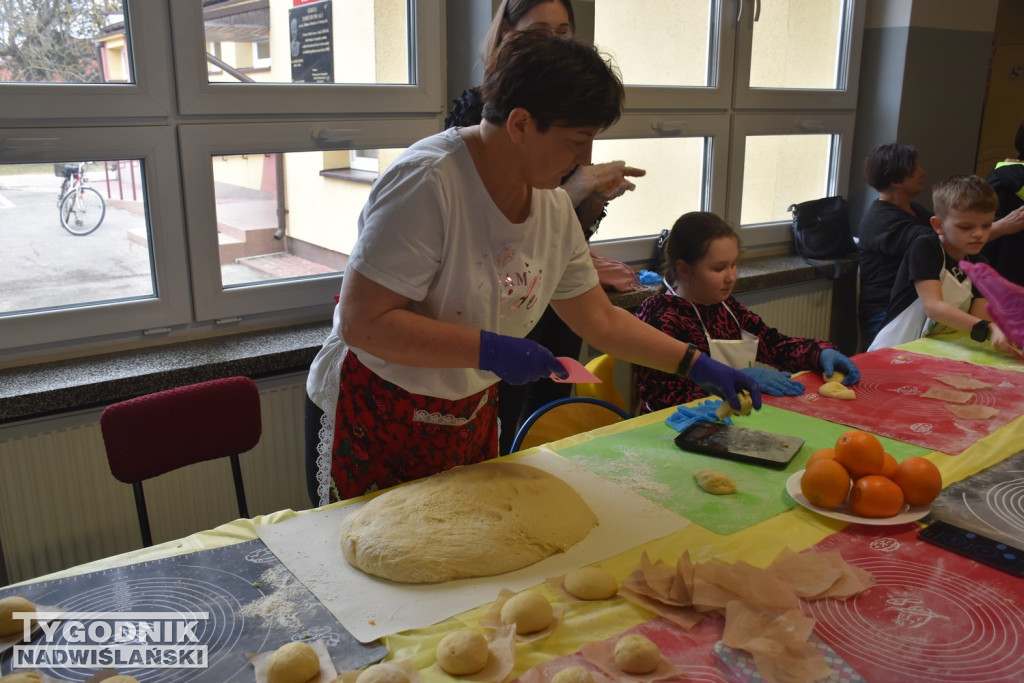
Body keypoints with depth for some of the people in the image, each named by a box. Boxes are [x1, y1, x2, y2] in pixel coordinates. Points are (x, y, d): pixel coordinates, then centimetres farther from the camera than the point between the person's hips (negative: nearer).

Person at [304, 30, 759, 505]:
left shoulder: (553, 206, -1)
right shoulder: (427, 181, -24)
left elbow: (602, 321, 9)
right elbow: (360, 322, -27)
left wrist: (696, 365, 6)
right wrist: (488, 350, -28)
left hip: (473, 419, 7)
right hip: (376, 423, -6)